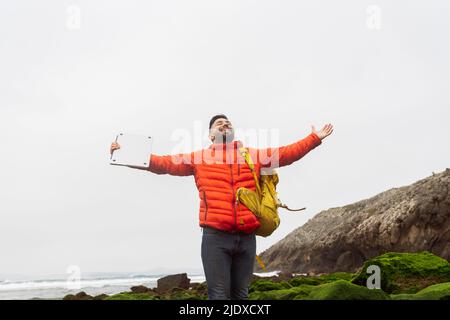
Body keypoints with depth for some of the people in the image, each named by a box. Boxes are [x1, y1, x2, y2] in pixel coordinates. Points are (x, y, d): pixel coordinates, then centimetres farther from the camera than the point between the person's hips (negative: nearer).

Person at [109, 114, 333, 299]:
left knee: (240, 295, 9)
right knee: (219, 295, -4)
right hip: (215, 236, -3)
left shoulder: (252, 155, 17)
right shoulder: (199, 158, 12)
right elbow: (164, 164, 6)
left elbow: (286, 153, 16)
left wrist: (315, 139, 15)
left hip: (246, 237, 3)